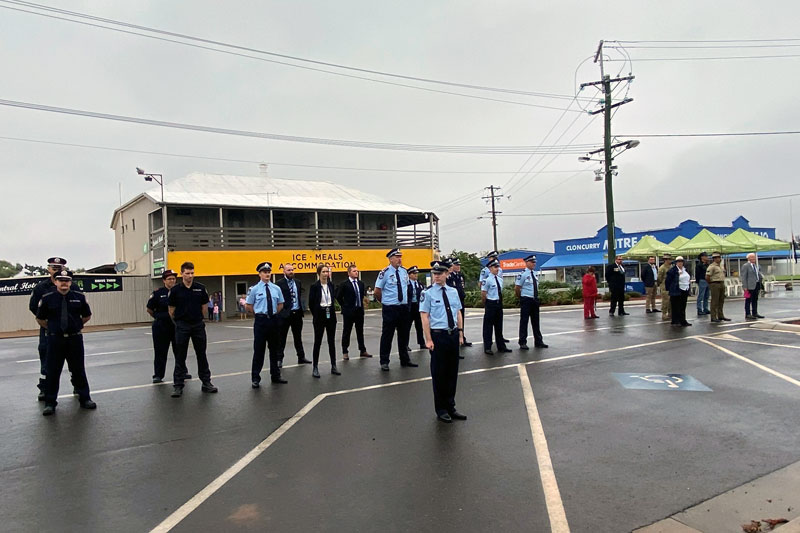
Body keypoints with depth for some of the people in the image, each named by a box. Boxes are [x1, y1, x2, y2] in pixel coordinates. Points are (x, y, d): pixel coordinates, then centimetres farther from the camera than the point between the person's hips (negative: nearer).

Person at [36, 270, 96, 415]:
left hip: (75, 339, 1)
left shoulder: (79, 297, 1)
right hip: (55, 340, -1)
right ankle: (50, 403, 15)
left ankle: (84, 399, 19)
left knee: (79, 370, 9)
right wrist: (52, 328, 8)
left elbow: (87, 316, 14)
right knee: (52, 372, 4)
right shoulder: (47, 298, -2)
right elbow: (40, 319, 9)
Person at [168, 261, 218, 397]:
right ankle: (178, 385, 11)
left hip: (198, 325, 2)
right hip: (182, 326, -2)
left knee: (202, 355, 8)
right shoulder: (175, 290, -4)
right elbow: (171, 310, 4)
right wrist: (178, 322, 9)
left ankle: (206, 382, 17)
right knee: (180, 357, 4)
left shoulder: (200, 288, 0)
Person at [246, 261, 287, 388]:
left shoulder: (276, 288, 5)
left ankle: (275, 376, 23)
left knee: (275, 349, 12)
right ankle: (255, 378, 10)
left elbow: (280, 305, 14)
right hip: (261, 321, -4)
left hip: (274, 320, 4)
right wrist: (259, 315, 3)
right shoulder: (254, 289, -4)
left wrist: (274, 315, 5)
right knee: (259, 350, 0)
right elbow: (249, 306, 2)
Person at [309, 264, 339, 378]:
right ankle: (315, 368, 10)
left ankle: (333, 366, 15)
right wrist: (316, 315, 3)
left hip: (331, 315, 4)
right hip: (319, 316, -4)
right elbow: (311, 303, -4)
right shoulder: (314, 286, -9)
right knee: (318, 342, 2)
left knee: (332, 341, 8)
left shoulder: (331, 285, 4)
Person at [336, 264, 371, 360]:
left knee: (360, 331, 12)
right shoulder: (344, 284, -8)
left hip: (360, 311, 5)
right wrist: (344, 306, 0)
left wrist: (363, 301, 6)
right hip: (349, 312, -5)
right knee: (346, 332, 3)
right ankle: (345, 352, 10)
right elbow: (338, 296, -3)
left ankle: (362, 350, 20)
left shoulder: (361, 283, 7)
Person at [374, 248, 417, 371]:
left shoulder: (404, 271, 7)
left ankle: (405, 360, 27)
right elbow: (377, 291, -7)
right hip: (390, 308, -6)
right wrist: (385, 301, 3)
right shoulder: (385, 273, -12)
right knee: (387, 335, 1)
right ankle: (384, 362, 11)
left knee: (404, 334, 14)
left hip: (403, 307, 6)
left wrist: (405, 301, 15)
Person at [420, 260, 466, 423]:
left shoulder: (453, 292, 9)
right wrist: (428, 340, -14)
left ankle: (451, 407, 27)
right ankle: (441, 410, 19)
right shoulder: (427, 293, -7)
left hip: (453, 335, 5)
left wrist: (460, 334, 8)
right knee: (439, 373, 4)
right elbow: (424, 317, -10)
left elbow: (458, 313, 13)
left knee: (453, 373, 13)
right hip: (438, 336, -5)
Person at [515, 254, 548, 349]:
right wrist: (520, 297, 2)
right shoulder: (523, 274, -12)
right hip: (526, 300, -7)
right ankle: (523, 343, 5)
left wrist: (536, 297, 17)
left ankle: (538, 341, 22)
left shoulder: (534, 273, 10)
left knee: (535, 321, 14)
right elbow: (517, 288, -10)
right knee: (524, 321, -1)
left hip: (535, 299, 7)